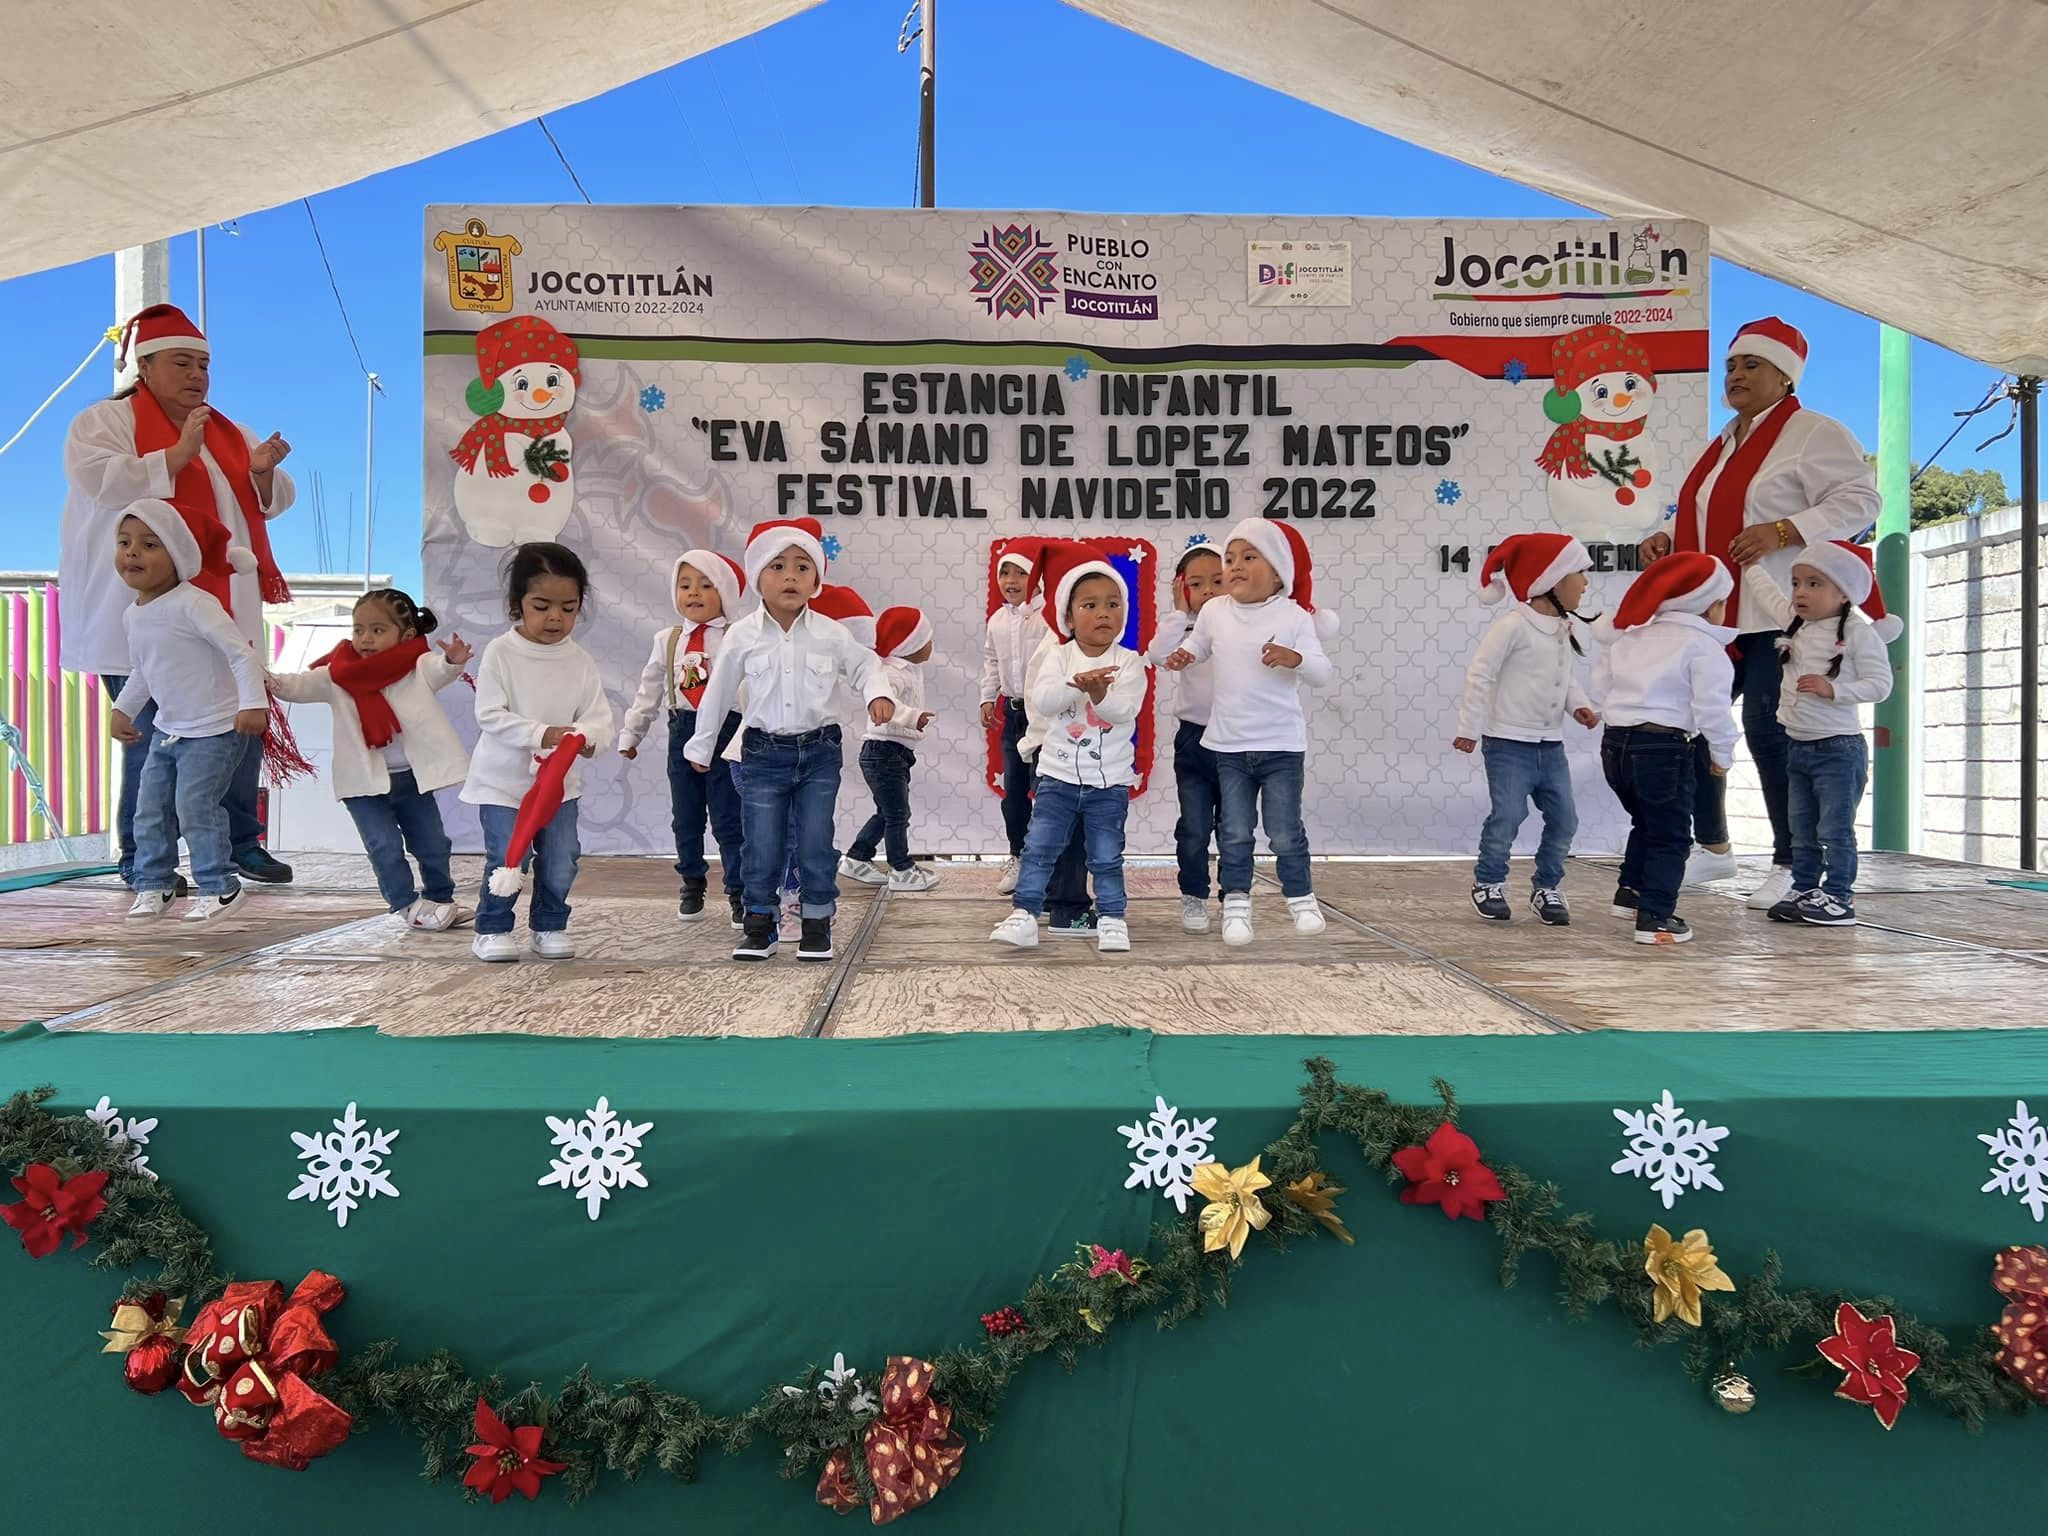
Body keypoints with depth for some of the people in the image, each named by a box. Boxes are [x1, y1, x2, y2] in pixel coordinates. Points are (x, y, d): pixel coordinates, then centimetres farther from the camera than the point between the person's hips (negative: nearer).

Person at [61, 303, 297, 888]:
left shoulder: (227, 433, 19)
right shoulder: (102, 422, 2)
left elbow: (272, 503, 17)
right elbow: (101, 480, -16)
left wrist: (262, 471, -3)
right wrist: (179, 455, -17)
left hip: (224, 614, 6)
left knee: (242, 726, 4)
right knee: (155, 736, -8)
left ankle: (241, 842, 18)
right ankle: (141, 859, 6)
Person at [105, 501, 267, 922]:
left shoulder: (192, 604, -19)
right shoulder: (133, 615, 8)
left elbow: (241, 652, -23)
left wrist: (253, 702, -31)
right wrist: (122, 709, 20)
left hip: (214, 730, -8)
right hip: (166, 729, 8)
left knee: (194, 806, -12)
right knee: (149, 808, 9)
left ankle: (219, 886, 2)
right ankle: (153, 885, 22)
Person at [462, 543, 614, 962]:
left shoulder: (581, 662, -2)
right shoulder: (499, 653, -11)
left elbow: (599, 716, -5)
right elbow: (490, 716, -16)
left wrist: (588, 735, -29)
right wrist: (540, 735, -29)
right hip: (502, 780, -3)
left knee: (561, 862, 4)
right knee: (506, 860, -6)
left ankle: (550, 925, 24)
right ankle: (492, 929, 14)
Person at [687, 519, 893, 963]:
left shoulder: (830, 633, -5)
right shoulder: (742, 635, -4)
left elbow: (864, 664, 10)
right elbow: (719, 692, 6)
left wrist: (877, 693, -13)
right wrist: (701, 746, 14)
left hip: (818, 750, 0)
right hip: (764, 753, 0)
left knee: (816, 845, 4)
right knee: (762, 847, 4)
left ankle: (817, 925, 16)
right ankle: (759, 926, 18)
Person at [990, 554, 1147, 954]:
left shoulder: (1129, 662, -4)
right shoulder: (1059, 658, -2)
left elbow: (1126, 709, -18)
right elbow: (1042, 700, -18)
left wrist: (1100, 694, -38)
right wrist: (1077, 685, -34)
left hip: (1110, 781, -1)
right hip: (1058, 776, 1)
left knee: (1107, 857, 7)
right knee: (1038, 849, 0)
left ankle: (1112, 920, 18)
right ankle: (1024, 916, 6)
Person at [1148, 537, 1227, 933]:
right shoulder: (1181, 630, -3)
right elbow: (1157, 655, -23)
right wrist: (1180, 612, -17)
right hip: (1194, 739, -1)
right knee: (1194, 829, 0)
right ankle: (1193, 899, 15)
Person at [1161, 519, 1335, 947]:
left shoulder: (1294, 616, -10)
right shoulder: (1214, 613, 0)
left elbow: (1322, 673, -14)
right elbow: (1198, 642, 21)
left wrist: (1296, 659, -33)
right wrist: (1182, 655, -1)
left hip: (1281, 744, -3)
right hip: (1229, 746, 3)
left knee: (1285, 831, 4)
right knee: (1235, 832, 7)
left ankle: (1300, 898, 23)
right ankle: (1236, 903, 19)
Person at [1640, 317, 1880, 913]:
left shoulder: (1814, 433, -3)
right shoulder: (1724, 444, 21)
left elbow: (1859, 502, -13)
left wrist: (1780, 531, -24)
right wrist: (1667, 540, 10)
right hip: (1716, 615, 8)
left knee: (1767, 729, -10)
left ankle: (1791, 865, 2)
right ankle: (1712, 847, 19)